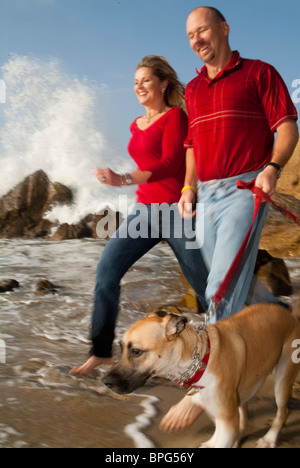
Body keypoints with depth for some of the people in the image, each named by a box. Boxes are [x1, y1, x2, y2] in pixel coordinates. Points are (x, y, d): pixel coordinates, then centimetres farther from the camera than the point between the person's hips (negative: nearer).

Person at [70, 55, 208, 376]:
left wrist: (124, 179, -31)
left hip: (175, 209, -6)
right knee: (107, 269, -7)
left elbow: (170, 164, -19)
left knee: (201, 282, 1)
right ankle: (101, 351, 0)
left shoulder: (175, 116, -6)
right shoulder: (137, 125, 15)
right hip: (144, 210, 7)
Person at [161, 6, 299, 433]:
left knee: (223, 287, -13)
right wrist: (188, 188, 12)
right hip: (207, 194, 7)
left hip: (246, 189, -7)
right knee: (225, 283, 9)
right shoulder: (193, 90, 19)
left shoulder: (259, 73, 2)